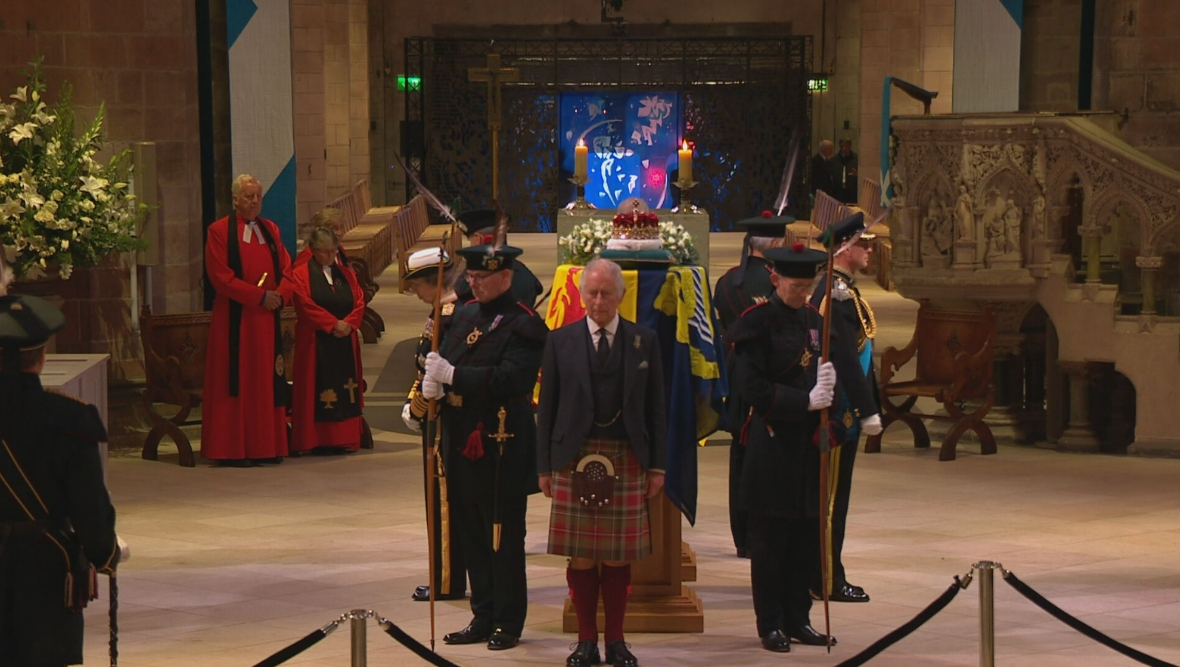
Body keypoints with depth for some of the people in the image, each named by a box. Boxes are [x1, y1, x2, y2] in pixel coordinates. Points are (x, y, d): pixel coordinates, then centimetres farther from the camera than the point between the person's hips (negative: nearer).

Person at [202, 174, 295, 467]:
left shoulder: (271, 230, 14)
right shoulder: (219, 231, -3)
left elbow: (286, 269, 12)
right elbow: (221, 276, -11)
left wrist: (280, 294, -9)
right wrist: (260, 296, -16)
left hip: (268, 318, 6)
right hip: (235, 319, -5)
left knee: (268, 381, 6)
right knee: (237, 381, -4)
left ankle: (267, 446, 10)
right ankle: (233, 450, -2)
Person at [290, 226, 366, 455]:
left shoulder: (346, 273, 15)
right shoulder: (302, 274, -1)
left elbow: (359, 302, 7)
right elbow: (306, 306, -12)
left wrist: (348, 323, -11)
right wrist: (333, 323, -17)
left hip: (344, 342, 5)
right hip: (315, 343, -5)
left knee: (345, 391, 3)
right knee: (319, 392, -7)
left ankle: (343, 440, 6)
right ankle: (319, 442, -5)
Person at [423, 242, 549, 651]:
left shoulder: (523, 325, -10)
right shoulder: (465, 317, 13)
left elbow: (510, 378, -23)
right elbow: (444, 360, 12)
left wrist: (453, 375, -26)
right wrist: (433, 383, -11)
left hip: (501, 447, -7)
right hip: (461, 442, 7)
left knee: (503, 537, 0)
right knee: (470, 534, 12)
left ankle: (508, 624, 8)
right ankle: (483, 617, 21)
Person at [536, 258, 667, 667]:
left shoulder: (644, 342, 6)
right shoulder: (560, 341, 5)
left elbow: (655, 408, 7)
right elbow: (547, 408, 6)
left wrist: (657, 465, 3)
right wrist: (544, 466, 1)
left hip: (627, 460, 0)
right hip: (574, 460, 0)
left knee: (618, 557, 3)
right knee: (581, 557, 2)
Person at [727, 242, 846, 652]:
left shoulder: (815, 321, 11)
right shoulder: (758, 322, -8)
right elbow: (753, 388, -14)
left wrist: (830, 424, -1)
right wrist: (805, 401, -19)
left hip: (809, 445, 6)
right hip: (772, 445, -6)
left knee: (806, 536, 9)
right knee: (770, 539, 1)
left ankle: (798, 620, 17)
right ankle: (771, 626, 8)